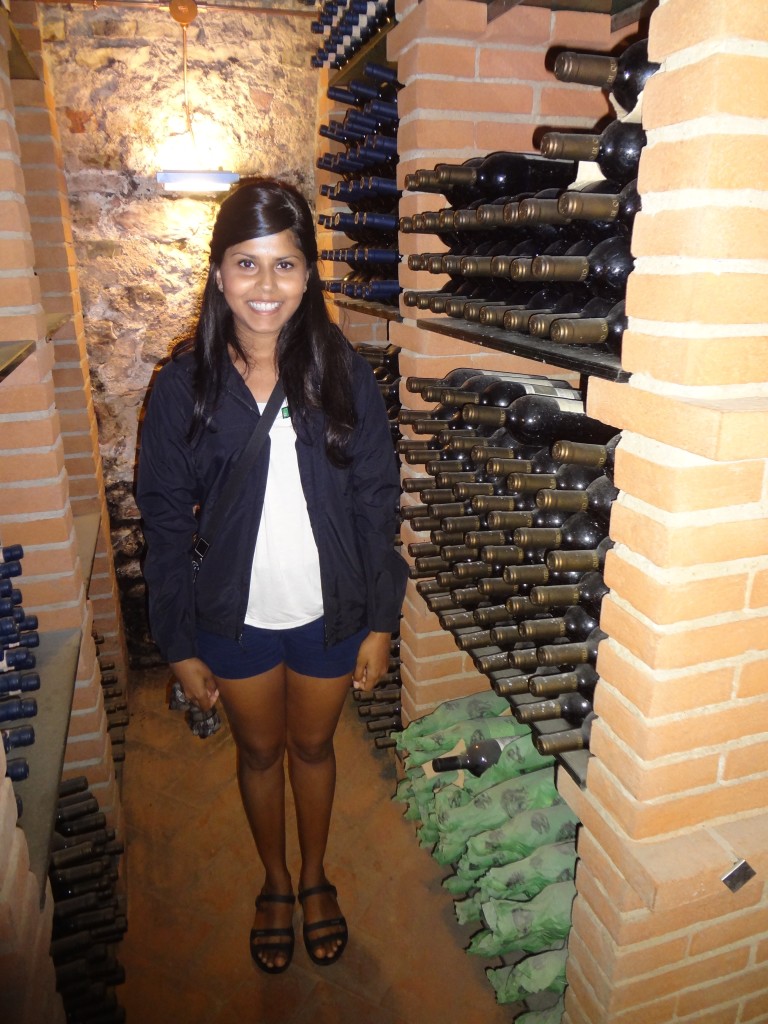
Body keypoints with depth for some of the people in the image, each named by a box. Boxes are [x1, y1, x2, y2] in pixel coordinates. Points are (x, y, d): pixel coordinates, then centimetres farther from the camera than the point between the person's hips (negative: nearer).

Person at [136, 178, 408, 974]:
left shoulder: (343, 373, -11)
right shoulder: (183, 386, -11)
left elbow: (375, 503, -6)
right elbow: (166, 526, -5)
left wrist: (380, 620, -5)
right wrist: (179, 642, -3)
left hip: (329, 614, 0)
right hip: (235, 619, 0)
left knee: (313, 747, 22)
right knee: (259, 753, 22)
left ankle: (316, 877, 50)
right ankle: (275, 884, 50)